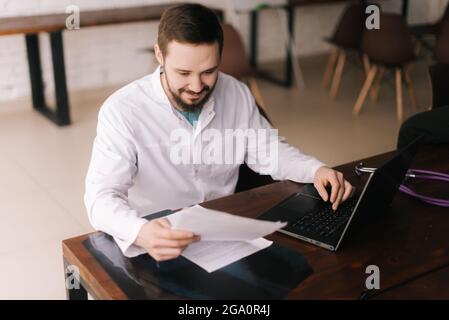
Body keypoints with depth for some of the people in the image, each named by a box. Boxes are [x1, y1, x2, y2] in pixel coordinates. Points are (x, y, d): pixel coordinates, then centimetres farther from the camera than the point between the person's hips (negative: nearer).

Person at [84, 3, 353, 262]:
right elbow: (101, 195, -24)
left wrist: (316, 169, -11)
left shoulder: (237, 94, -6)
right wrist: (139, 232, -46)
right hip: (158, 244, -2)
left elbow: (268, 152, 7)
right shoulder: (122, 111, -20)